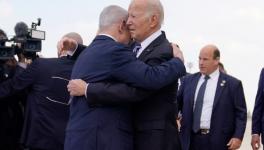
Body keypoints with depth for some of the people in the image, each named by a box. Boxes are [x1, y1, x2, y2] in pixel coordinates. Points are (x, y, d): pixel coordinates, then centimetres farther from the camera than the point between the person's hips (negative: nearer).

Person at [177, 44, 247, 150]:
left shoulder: (232, 84, 0)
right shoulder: (188, 80, 11)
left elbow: (240, 113, -1)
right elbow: (178, 103, 16)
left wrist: (238, 136, -11)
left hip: (218, 141, -3)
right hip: (191, 139, 3)